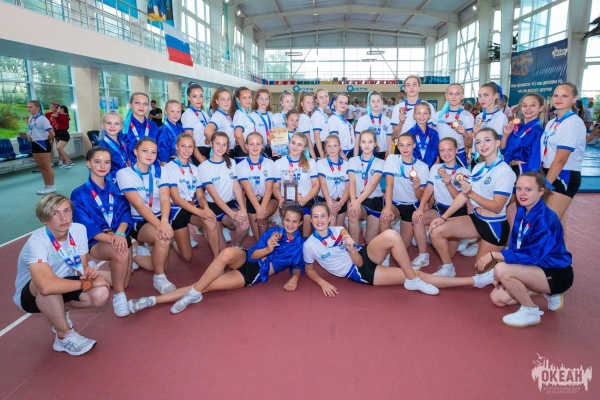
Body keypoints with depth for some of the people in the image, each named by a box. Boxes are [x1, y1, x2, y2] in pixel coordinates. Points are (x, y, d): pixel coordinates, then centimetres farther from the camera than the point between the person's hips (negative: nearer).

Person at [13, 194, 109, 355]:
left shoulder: (79, 230, -16)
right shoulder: (37, 241, -32)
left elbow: (82, 268, -5)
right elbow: (46, 286, -48)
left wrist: (89, 273, -30)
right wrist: (87, 283, -35)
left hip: (61, 289, 5)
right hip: (29, 294, -5)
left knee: (100, 294, -21)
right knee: (47, 286, -39)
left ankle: (61, 312, 11)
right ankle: (65, 337, -16)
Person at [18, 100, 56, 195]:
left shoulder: (42, 119, -13)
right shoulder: (30, 119, 10)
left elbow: (52, 133, -18)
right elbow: (32, 133, 17)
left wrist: (47, 140, -3)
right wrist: (25, 135, -2)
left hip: (43, 144, -8)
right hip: (34, 144, 8)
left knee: (47, 166, -2)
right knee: (41, 167, 11)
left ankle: (51, 186, 4)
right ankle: (46, 186, 18)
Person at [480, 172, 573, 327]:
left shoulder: (546, 219, -26)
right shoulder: (521, 211, -2)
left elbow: (531, 255, -31)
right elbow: (514, 247, 4)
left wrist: (493, 255, -26)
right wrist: (504, 277, -4)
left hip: (556, 274, -8)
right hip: (537, 268, 8)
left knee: (501, 269, -29)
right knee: (497, 298, 5)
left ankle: (530, 311, -6)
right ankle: (548, 292, 18)